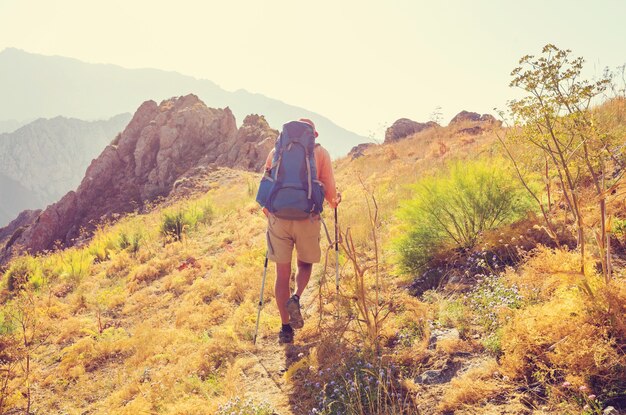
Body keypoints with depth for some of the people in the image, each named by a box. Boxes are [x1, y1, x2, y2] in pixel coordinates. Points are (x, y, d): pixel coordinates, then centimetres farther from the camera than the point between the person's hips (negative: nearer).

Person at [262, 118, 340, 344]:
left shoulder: (276, 151, 12)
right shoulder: (320, 152, 6)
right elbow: (329, 189, 1)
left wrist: (268, 212, 30)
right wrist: (334, 202, 24)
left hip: (278, 218, 1)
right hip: (307, 218, -1)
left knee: (282, 273, 9)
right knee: (305, 264, 22)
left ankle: (286, 328, 11)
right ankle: (296, 298, -6)